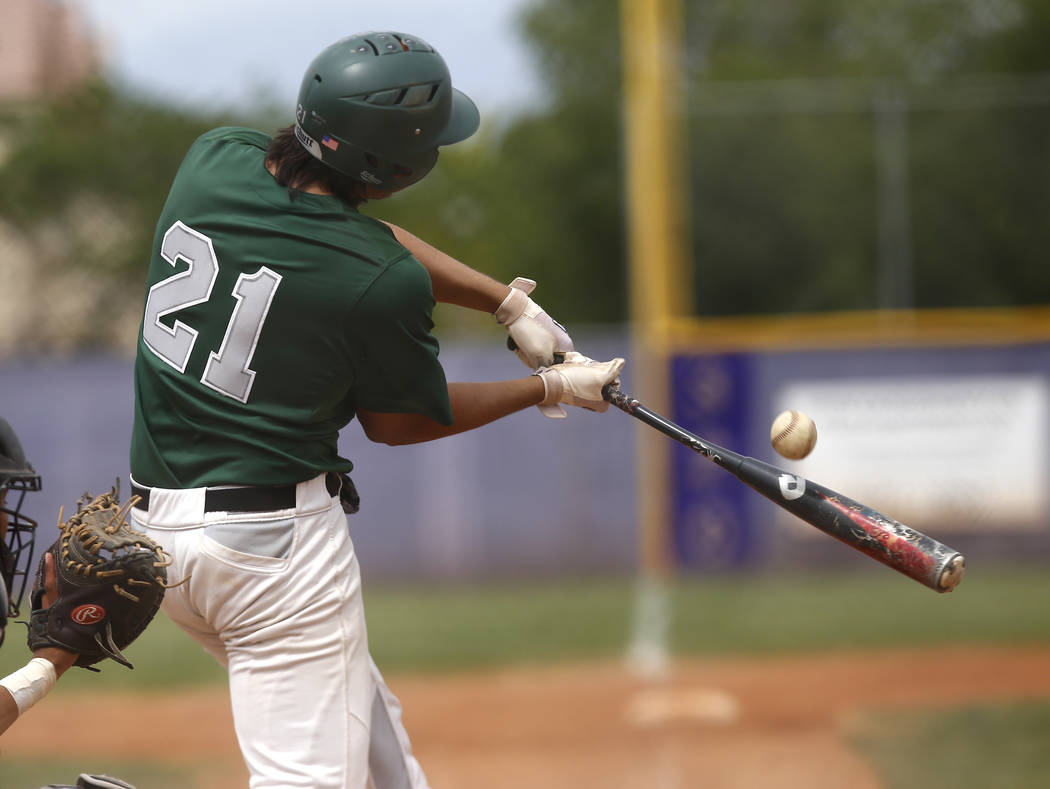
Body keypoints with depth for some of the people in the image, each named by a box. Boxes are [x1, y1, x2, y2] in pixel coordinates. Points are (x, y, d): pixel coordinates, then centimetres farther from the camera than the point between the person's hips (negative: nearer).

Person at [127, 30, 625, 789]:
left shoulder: (216, 159, -2)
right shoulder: (385, 283, -19)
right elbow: (398, 420, 0)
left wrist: (509, 302, 14)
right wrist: (550, 390, 11)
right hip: (275, 540, -9)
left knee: (368, 727, 22)